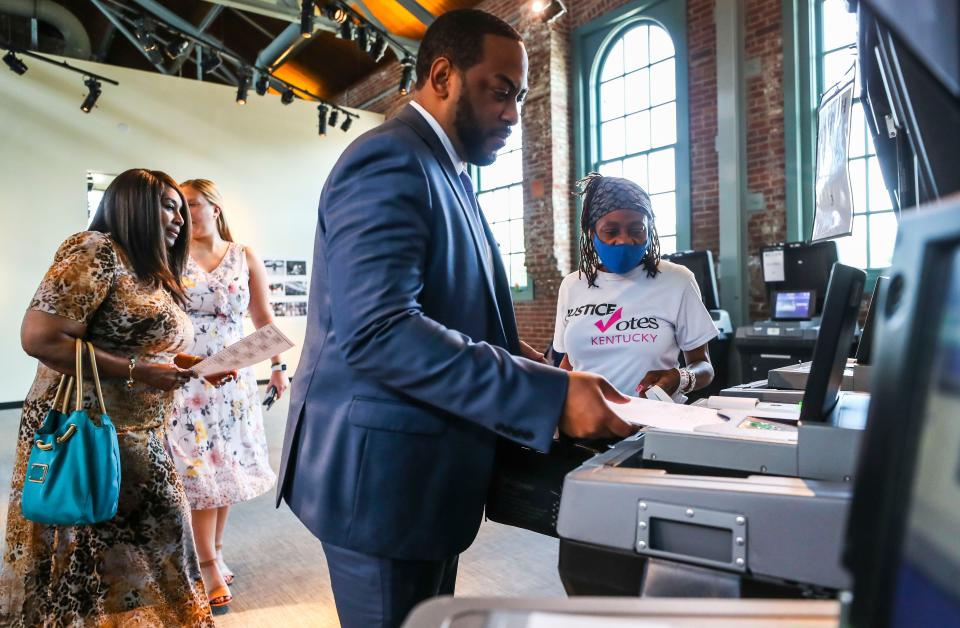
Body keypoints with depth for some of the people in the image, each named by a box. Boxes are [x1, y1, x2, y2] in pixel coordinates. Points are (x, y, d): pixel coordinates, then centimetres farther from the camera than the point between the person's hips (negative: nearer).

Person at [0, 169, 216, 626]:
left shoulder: (152, 273, 14)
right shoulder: (96, 251, -13)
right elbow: (39, 338, -22)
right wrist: (137, 372, -21)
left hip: (140, 440, 9)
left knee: (150, 554, 13)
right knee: (83, 566, 5)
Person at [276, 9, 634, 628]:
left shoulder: (442, 172, 16)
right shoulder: (390, 161, -16)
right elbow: (378, 332, -29)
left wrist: (507, 357, 5)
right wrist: (549, 393, -30)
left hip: (423, 472, 10)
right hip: (385, 473, -10)